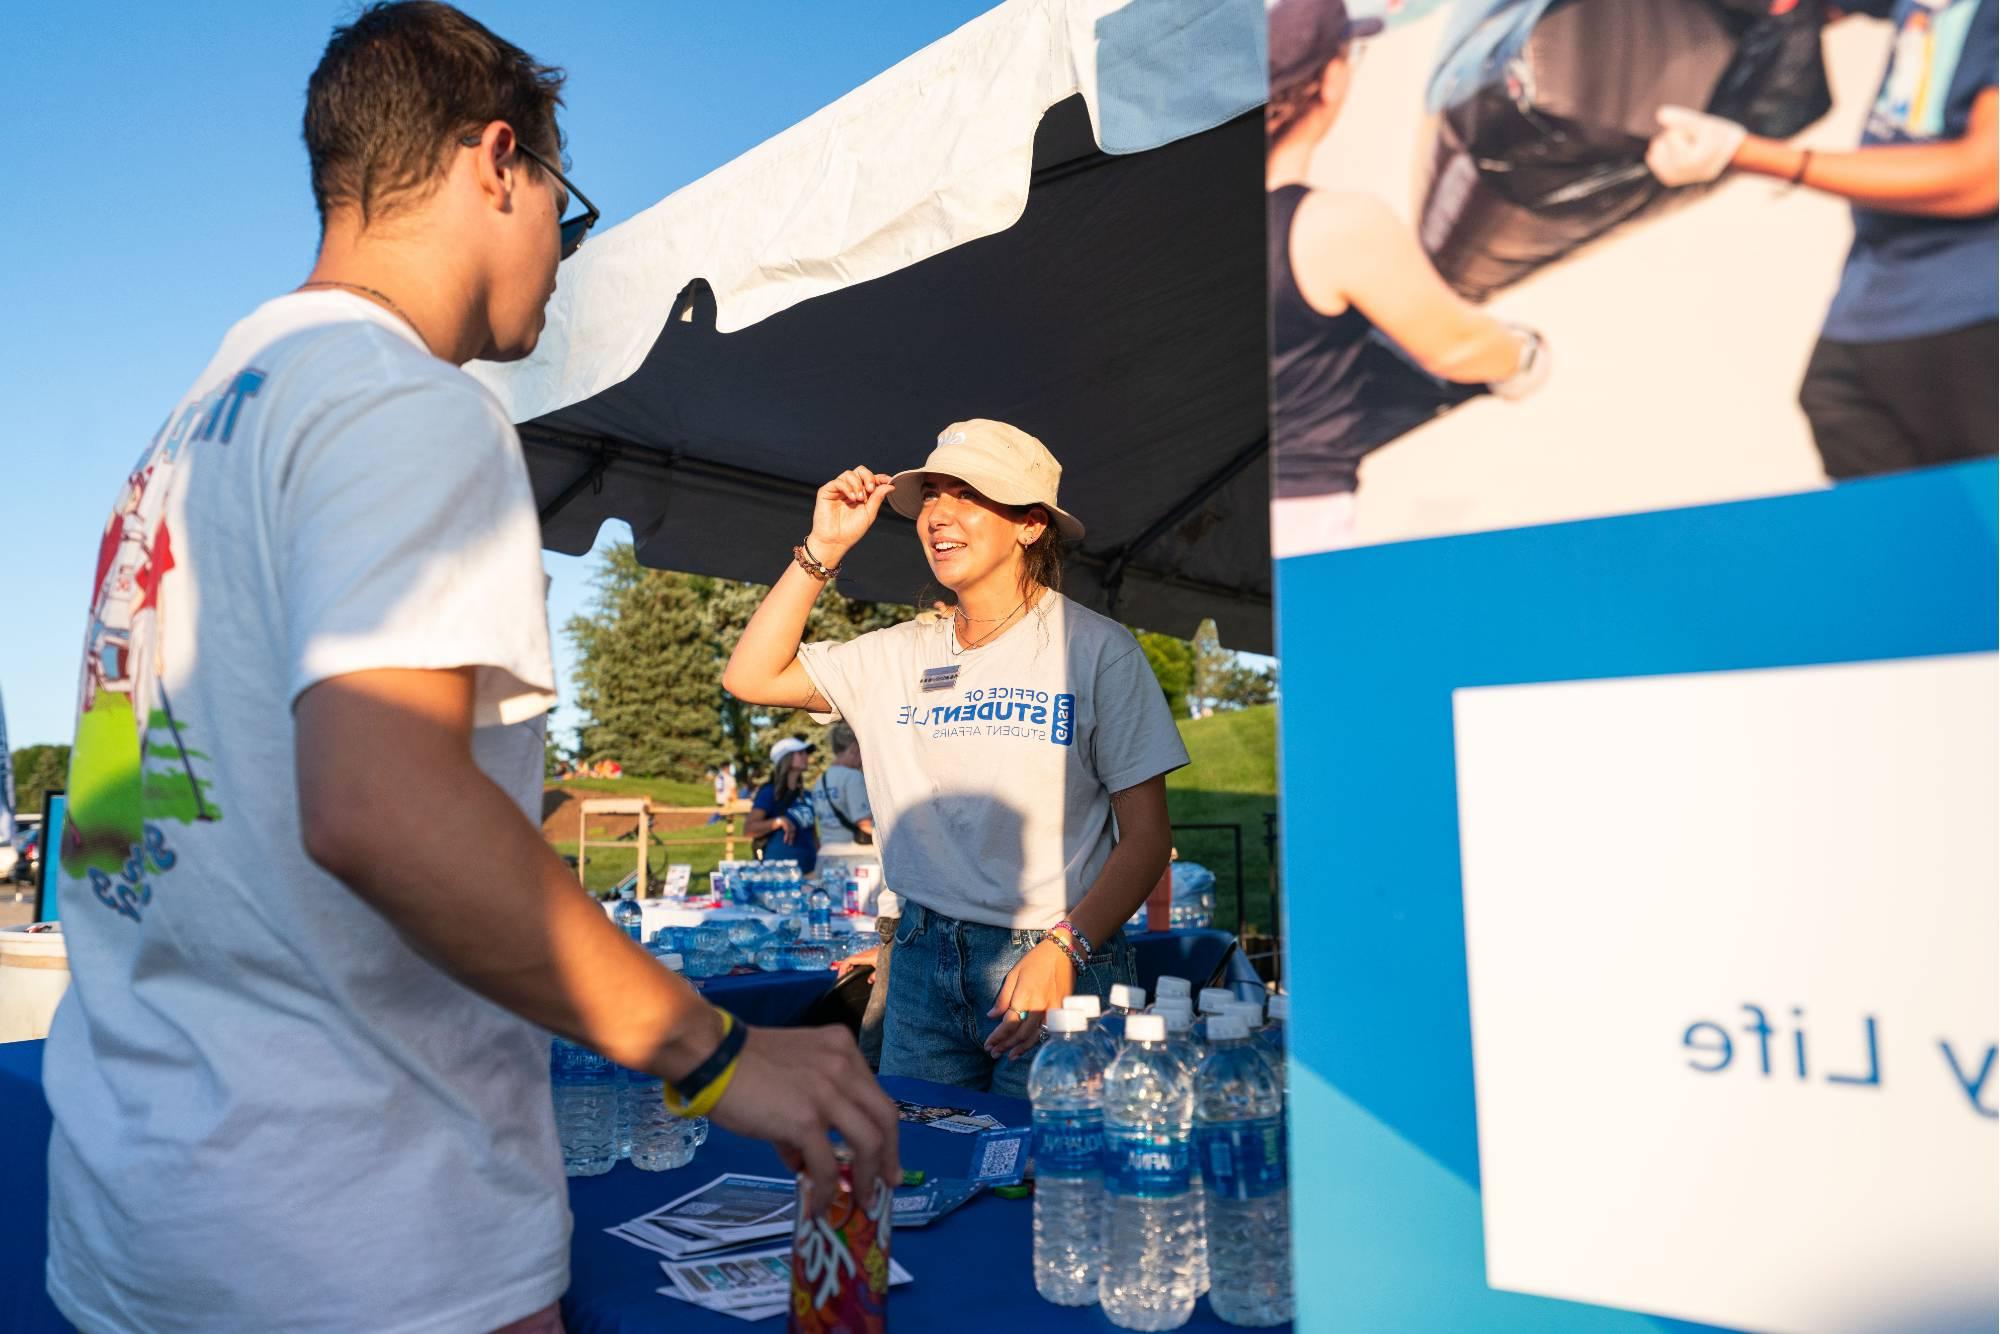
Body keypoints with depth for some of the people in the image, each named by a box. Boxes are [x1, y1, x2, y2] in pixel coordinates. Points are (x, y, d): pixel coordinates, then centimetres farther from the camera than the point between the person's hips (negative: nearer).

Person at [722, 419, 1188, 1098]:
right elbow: (751, 676, 3)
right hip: (923, 964, 4)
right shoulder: (899, 654, 7)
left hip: (1053, 966, -3)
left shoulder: (1097, 650, -6)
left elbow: (1146, 837, -6)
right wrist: (825, 546, -1)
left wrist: (1061, 951, -18)